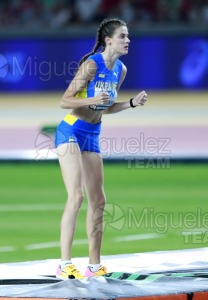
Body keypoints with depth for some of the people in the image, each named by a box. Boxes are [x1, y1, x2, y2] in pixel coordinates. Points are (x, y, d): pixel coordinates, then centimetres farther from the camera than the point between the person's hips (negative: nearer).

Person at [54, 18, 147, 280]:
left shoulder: (121, 70, 5)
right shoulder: (92, 65, -18)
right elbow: (65, 101, -18)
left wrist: (133, 103, 5)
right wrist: (92, 100, -32)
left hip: (92, 136, 8)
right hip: (70, 132, -8)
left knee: (98, 201, 10)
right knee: (76, 195, -20)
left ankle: (94, 266, 19)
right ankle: (65, 265, -20)